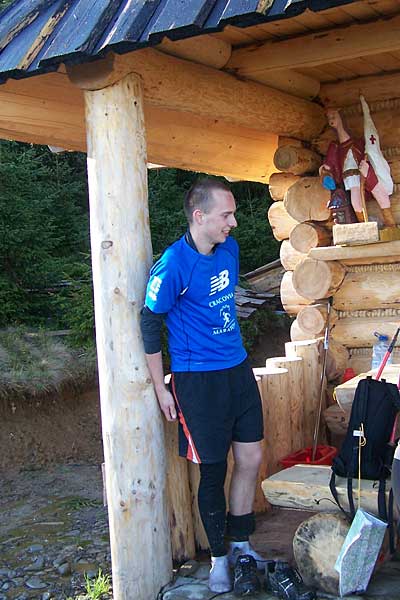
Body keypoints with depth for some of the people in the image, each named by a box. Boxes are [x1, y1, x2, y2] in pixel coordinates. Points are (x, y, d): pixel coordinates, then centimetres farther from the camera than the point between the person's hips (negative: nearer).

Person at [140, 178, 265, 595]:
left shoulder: (229, 248, 4)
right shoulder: (173, 264, -17)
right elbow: (150, 323, -11)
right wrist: (161, 389, -8)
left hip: (238, 369, 7)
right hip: (198, 378, -7)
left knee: (251, 459, 10)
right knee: (213, 470, 4)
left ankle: (241, 545, 29)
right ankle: (219, 557, 23)